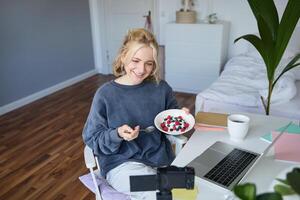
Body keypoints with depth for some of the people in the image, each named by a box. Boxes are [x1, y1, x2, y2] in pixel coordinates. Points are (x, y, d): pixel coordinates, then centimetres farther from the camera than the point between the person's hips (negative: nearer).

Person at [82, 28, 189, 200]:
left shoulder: (161, 88, -1)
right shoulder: (106, 94, -9)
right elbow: (92, 138, -5)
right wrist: (118, 134, -23)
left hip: (161, 158, 4)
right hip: (122, 163, -4)